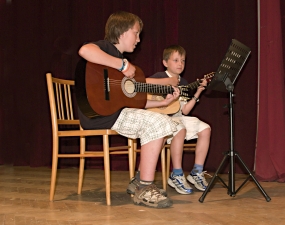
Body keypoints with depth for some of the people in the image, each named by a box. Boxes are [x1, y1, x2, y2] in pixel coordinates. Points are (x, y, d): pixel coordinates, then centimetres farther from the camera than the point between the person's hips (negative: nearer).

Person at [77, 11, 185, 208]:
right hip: (98, 113, -10)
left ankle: (140, 180, 11)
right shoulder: (105, 47, -5)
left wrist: (163, 102, 13)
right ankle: (145, 190, -15)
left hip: (115, 111, 10)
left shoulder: (120, 58, 23)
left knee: (164, 124, 9)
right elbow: (85, 50, -33)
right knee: (156, 123, -19)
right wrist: (123, 65, -24)